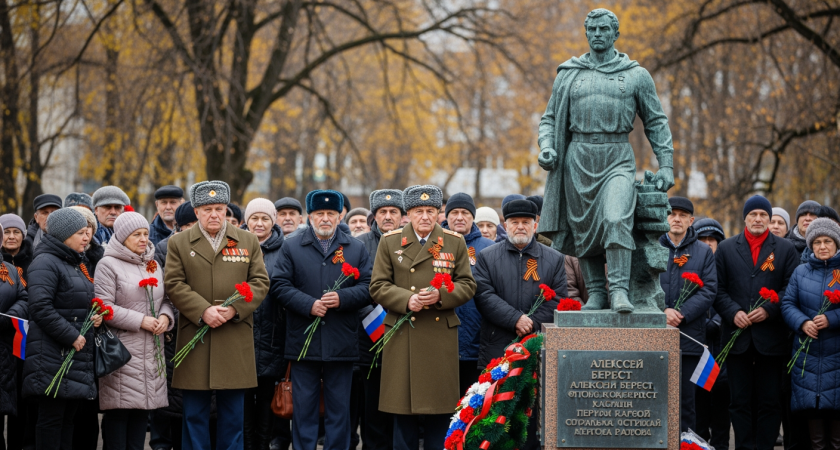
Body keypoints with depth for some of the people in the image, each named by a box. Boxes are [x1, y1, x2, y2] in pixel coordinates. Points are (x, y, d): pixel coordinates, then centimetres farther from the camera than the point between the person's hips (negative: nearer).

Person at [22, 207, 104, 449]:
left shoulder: (77, 264, 19)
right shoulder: (46, 263, -10)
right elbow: (41, 308, -19)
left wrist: (93, 316, 7)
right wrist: (72, 336, -17)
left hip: (78, 351, 9)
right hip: (52, 354, -9)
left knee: (68, 417, 9)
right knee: (51, 416, -7)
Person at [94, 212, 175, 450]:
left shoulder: (154, 265, 16)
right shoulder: (108, 265, -5)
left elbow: (165, 300, 22)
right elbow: (104, 307, -13)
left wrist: (165, 317, -1)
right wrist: (140, 321, -15)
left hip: (151, 350, 7)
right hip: (121, 349, -6)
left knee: (143, 407, 7)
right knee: (119, 410, -7)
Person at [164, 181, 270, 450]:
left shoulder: (248, 242, 10)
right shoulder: (179, 243, 6)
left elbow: (260, 282, 4)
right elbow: (174, 284, -2)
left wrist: (235, 309, -12)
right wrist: (203, 311, -15)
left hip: (236, 344, 1)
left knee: (233, 413, 6)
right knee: (194, 414, 3)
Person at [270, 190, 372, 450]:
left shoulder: (356, 249, 10)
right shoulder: (291, 247, 7)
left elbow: (368, 287, 3)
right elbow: (279, 285, -2)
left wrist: (342, 298, -15)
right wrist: (308, 304, -14)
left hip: (341, 346, 1)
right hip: (303, 343, -1)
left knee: (339, 410, 5)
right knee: (304, 409, 3)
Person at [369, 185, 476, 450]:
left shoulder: (455, 243, 7)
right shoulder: (390, 242, 6)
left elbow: (467, 285, 6)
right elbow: (378, 286, 3)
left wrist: (441, 295, -14)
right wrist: (406, 299, -14)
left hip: (441, 336, 0)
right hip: (402, 337, 0)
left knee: (439, 410, 2)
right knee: (403, 411, 2)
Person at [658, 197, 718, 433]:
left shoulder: (703, 252, 10)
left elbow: (709, 290, 0)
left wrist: (681, 313, -13)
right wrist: (662, 311, -15)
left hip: (689, 337, 0)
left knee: (686, 400, 2)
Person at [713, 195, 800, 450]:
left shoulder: (786, 250, 7)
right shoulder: (726, 249, 10)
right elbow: (718, 288, 5)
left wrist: (769, 310, -12)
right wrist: (733, 312, -10)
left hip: (771, 336, -1)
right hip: (737, 334, 1)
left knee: (769, 400, 1)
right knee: (740, 400, 3)